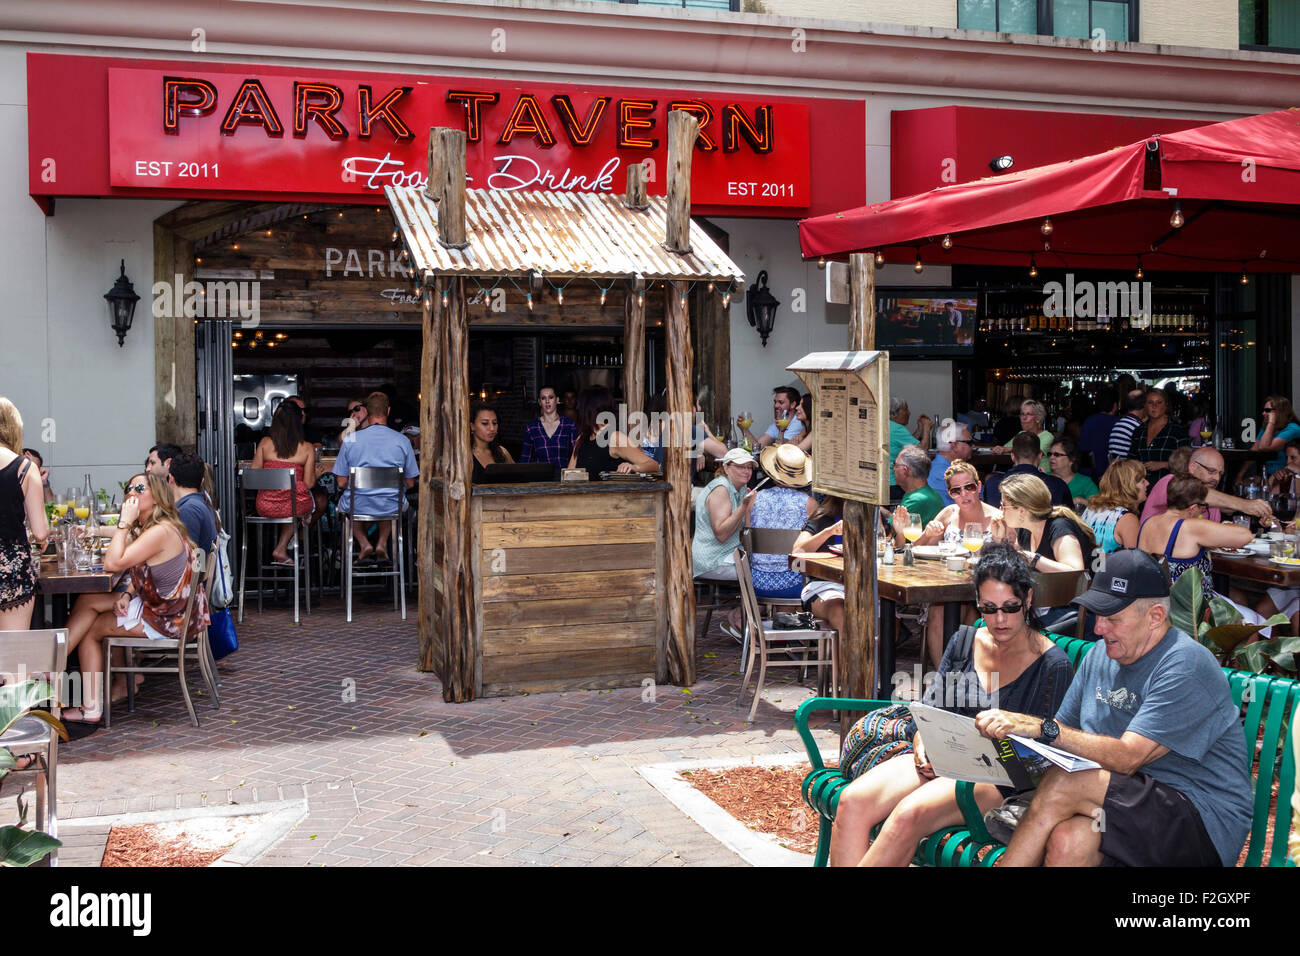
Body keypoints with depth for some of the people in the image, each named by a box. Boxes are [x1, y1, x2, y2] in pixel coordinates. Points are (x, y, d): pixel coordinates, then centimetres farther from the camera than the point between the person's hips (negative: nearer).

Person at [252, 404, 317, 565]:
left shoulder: (265, 443, 0)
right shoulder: (307, 448, -5)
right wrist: (316, 473, 16)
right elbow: (309, 483, -5)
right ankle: (281, 549, 25)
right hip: (295, 507, -2)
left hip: (265, 507, 2)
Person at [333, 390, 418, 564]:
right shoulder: (402, 441, -7)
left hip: (357, 506, -1)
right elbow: (410, 483, 1)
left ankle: (364, 543, 15)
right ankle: (382, 543, 20)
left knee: (344, 502, 35)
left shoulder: (350, 440, -8)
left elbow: (342, 482, -4)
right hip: (391, 507, 1)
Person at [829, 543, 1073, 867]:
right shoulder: (964, 644, 15)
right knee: (853, 800, -23)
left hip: (998, 778, -5)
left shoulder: (1052, 663, -1)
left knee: (910, 814, -35)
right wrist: (923, 745, -5)